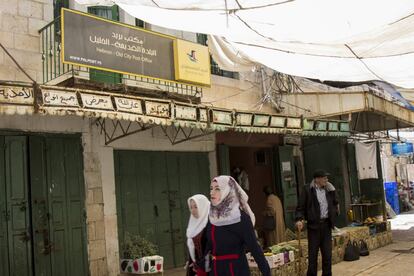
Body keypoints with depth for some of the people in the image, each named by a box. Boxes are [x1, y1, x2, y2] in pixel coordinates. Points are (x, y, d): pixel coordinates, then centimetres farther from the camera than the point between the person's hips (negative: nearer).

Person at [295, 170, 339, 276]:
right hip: (314, 224, -4)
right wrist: (299, 219, -19)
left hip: (326, 224, 4)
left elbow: (335, 203, 24)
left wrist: (334, 213, 11)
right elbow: (301, 207, -6)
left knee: (327, 253, 8)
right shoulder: (308, 190, -7)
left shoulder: (329, 189, 7)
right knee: (313, 253, 2)